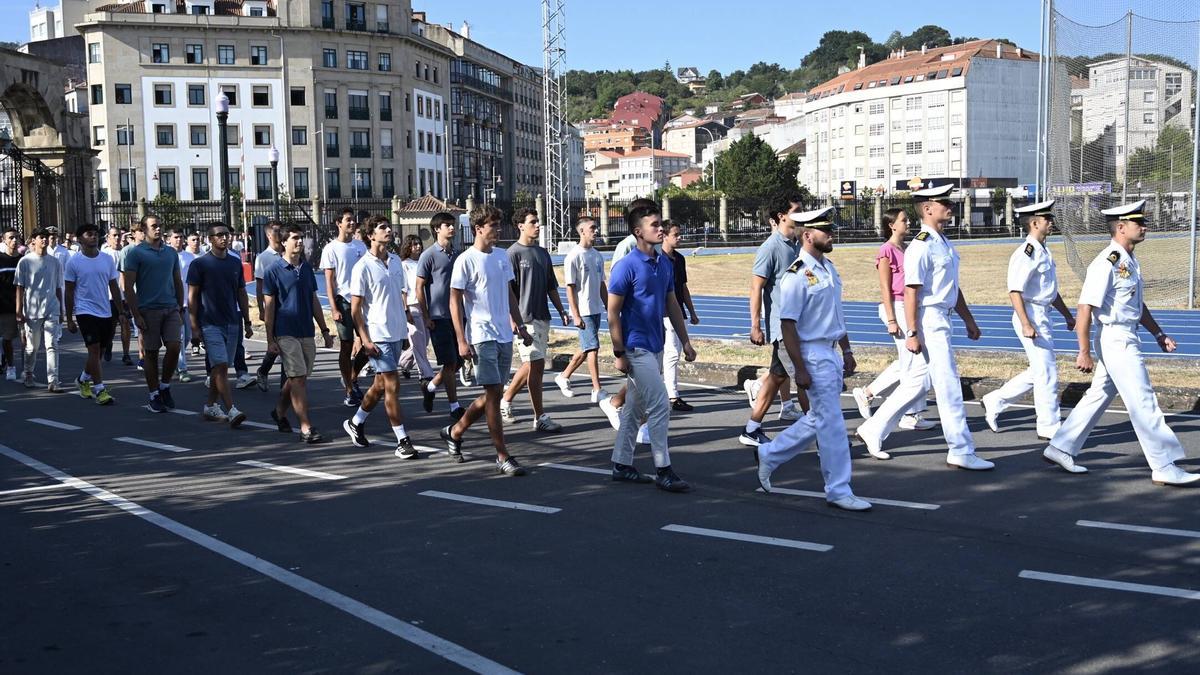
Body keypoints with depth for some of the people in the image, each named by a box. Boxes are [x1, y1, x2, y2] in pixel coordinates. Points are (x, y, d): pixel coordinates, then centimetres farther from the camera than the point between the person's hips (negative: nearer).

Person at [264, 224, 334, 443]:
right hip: (286, 334, -6)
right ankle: (306, 428, -8)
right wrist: (270, 340, -9)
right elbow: (269, 307, -5)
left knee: (298, 378, 12)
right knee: (298, 378, -10)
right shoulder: (273, 271, -5)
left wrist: (324, 330, 14)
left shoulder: (307, 268, 12)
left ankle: (279, 412, 35)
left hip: (307, 333, 6)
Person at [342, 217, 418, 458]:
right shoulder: (363, 267, -10)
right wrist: (365, 339, -15)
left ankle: (355, 423, 34)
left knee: (380, 385, 15)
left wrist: (405, 330, 17)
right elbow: (355, 308, -9)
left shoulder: (396, 261, 10)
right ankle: (402, 441, -3)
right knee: (392, 386, -8)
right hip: (378, 336, -7)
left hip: (397, 334, 7)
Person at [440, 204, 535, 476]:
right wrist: (461, 340, -14)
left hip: (504, 336, 7)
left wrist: (520, 326, 16)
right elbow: (455, 301, -9)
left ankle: (454, 431, 31)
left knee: (491, 395, 11)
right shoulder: (466, 260, -9)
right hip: (481, 336, -7)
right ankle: (503, 456, -2)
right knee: (494, 394, -8)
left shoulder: (502, 256, 12)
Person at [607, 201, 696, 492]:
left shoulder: (665, 264, 10)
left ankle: (622, 465, 22)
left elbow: (672, 305, 17)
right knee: (660, 406, -8)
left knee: (634, 408, 13)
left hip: (655, 347, 8)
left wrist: (685, 342, 13)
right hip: (636, 348, -8)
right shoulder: (626, 266, -13)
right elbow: (613, 313, -12)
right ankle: (663, 470, 0)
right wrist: (619, 353, -15)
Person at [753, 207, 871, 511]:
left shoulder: (828, 267, 11)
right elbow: (787, 325, -19)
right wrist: (800, 369, -21)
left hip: (830, 353, 9)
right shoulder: (797, 275, -17)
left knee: (819, 418, 17)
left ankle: (768, 455, 31)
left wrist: (847, 351, 20)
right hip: (810, 355, -9)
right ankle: (838, 491, 6)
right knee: (831, 422, -4)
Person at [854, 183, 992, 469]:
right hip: (929, 320, -10)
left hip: (942, 319, 10)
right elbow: (911, 292, -18)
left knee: (916, 382, 14)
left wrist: (968, 320, 24)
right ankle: (961, 452, 2)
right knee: (948, 385, -5)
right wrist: (912, 333, -21)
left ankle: (873, 430, 23)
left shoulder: (943, 243, 16)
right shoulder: (921, 246, -14)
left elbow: (954, 287, 24)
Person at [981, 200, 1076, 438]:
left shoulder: (1044, 251, 14)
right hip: (1031, 317, -10)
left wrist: (1067, 315, 25)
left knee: (1039, 371, 15)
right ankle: (1049, 426, 6)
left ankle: (994, 401, 24)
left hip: (1043, 317, 10)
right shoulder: (1026, 253, -16)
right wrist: (1026, 324, -26)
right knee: (1047, 372, -4)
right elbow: (1015, 291, -22)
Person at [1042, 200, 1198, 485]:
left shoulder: (1130, 261, 13)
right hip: (1115, 340, -10)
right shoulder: (1106, 263, -18)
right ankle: (1165, 469, 1)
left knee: (1098, 397, 14)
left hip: (1127, 339, 10)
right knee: (1143, 403, -5)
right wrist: (1084, 352, -22)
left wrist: (1158, 334, 22)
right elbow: (1085, 308, -21)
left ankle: (1060, 449, 22)